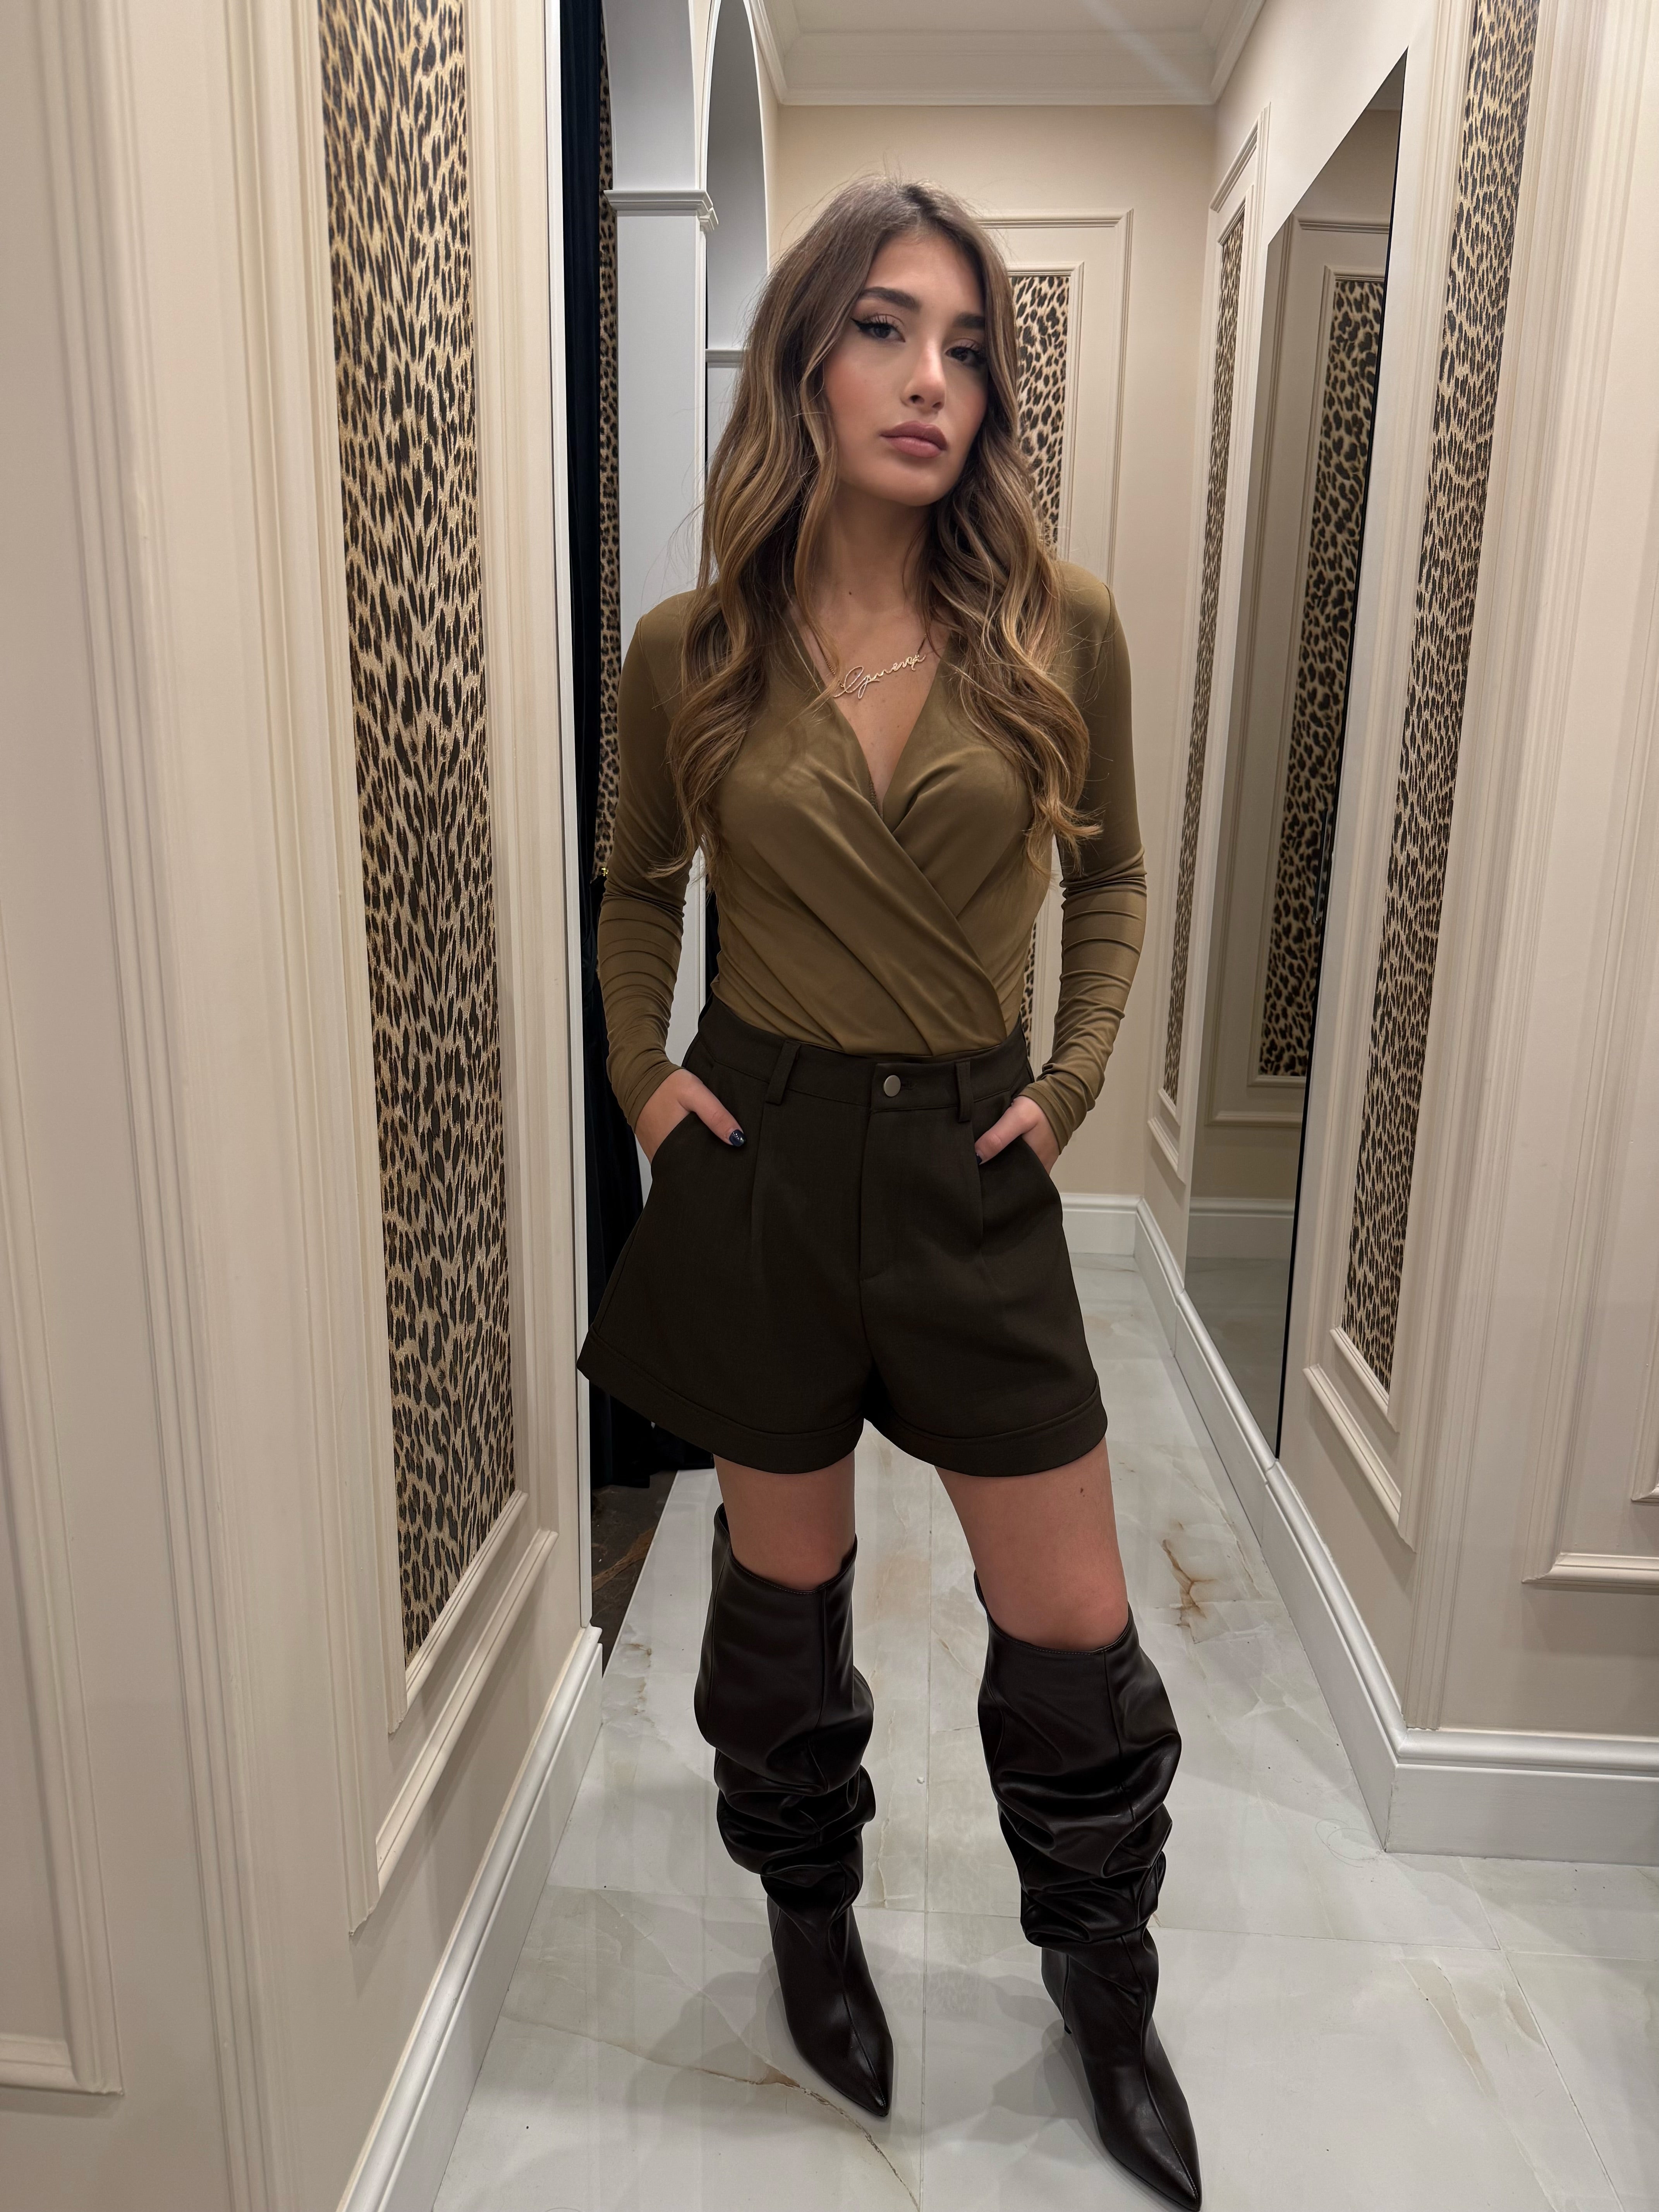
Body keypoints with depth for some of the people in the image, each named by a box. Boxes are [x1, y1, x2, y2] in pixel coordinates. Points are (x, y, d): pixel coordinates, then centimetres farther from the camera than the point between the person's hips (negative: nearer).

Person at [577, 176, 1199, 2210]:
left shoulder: (1057, 629, -3)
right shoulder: (690, 649, -3)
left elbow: (1111, 878, 10)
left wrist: (1073, 1079, 0)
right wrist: (640, 1070, 2)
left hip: (969, 1162, 0)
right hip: (760, 1154, 0)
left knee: (1073, 1626, 7)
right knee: (784, 1574, 16)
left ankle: (1101, 1969, 37)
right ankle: (809, 1911, 45)